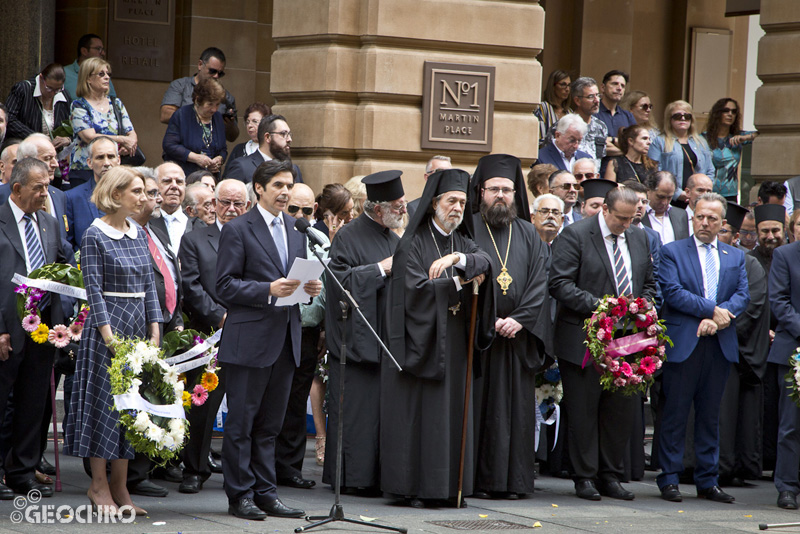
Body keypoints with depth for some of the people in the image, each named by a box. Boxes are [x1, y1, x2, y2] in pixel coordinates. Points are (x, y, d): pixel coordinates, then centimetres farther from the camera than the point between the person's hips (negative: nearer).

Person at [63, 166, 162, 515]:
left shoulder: (139, 234, 12)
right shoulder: (95, 235, -8)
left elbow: (149, 284, 12)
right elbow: (93, 288, -12)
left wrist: (154, 328, 4)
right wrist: (109, 334, -18)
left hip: (139, 324, 7)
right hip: (108, 322, -7)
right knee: (104, 399, -3)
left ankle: (119, 486, 11)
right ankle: (99, 484, 4)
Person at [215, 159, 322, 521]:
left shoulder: (297, 230, 16)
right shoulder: (237, 230, -5)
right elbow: (225, 286, -10)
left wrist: (309, 288, -1)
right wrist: (268, 291, -22)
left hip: (286, 340, 6)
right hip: (249, 339, -6)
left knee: (270, 423, 11)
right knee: (242, 422, -1)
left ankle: (265, 494, 17)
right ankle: (240, 496, 4)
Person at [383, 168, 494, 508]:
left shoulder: (463, 243, 15)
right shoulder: (413, 244, -2)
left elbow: (485, 261, -6)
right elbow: (416, 289, -14)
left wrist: (460, 259, -25)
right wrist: (460, 281, -9)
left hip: (456, 343, 6)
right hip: (423, 340, -6)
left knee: (453, 412, 4)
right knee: (420, 413, -5)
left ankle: (449, 486, 6)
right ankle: (415, 488, -3)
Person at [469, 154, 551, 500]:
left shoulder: (528, 235, 12)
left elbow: (540, 284, 5)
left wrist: (520, 319, -9)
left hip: (517, 334, 3)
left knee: (514, 406, 2)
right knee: (478, 405, -4)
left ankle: (511, 480, 6)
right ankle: (476, 480, -1)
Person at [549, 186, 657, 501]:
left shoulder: (639, 238, 12)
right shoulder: (575, 235, -7)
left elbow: (650, 283, 20)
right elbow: (559, 283, -13)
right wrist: (596, 304, -21)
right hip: (584, 341, -5)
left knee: (620, 410, 6)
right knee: (583, 410, -1)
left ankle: (611, 477, 15)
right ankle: (585, 478, 7)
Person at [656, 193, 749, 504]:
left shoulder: (735, 257, 15)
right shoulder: (672, 252, 4)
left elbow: (743, 295, 4)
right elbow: (672, 291, -9)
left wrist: (717, 320, -13)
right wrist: (712, 310, -14)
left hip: (720, 346, 4)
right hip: (683, 344, -3)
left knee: (710, 416, 8)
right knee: (675, 414, -1)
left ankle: (708, 481, 12)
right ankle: (669, 479, 4)